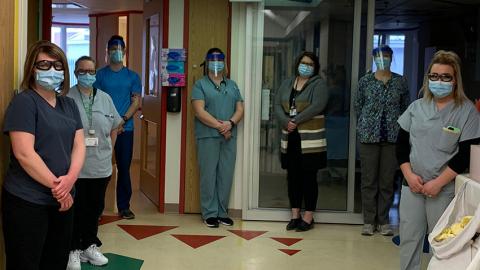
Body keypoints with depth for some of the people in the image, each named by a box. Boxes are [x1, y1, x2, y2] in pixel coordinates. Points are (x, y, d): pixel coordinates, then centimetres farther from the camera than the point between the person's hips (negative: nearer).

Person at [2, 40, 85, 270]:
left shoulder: (69, 104, 12)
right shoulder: (24, 102, -10)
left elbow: (79, 145, 6)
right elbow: (24, 154, -18)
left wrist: (70, 178, -12)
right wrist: (56, 185, -13)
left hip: (62, 199, 7)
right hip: (27, 201, -7)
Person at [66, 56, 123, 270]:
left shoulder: (105, 98, 8)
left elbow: (114, 127, 17)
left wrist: (109, 150, 11)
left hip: (101, 166, 5)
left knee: (95, 208, 15)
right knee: (75, 209, 6)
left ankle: (90, 246, 31)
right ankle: (73, 250, 20)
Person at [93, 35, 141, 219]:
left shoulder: (132, 76, 9)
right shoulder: (100, 75, 5)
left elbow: (136, 102, 4)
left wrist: (123, 120, -11)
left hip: (125, 128, 1)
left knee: (124, 167, 4)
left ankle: (124, 206, 12)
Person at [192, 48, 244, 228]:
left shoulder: (232, 85, 17)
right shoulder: (200, 85, 3)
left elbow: (240, 109, 10)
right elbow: (199, 111, -9)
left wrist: (230, 123, -10)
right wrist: (219, 126, -14)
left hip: (229, 137, 4)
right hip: (208, 137, -4)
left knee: (226, 175, 5)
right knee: (208, 175, -2)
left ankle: (222, 212, 15)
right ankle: (209, 213, 7)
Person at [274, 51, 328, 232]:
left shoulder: (319, 84, -1)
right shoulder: (287, 83, 14)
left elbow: (317, 106, -16)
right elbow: (277, 105, 5)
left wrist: (296, 121, -17)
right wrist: (286, 122, -13)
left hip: (310, 140, -5)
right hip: (290, 139, 5)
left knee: (309, 178, 1)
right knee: (293, 178, 9)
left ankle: (308, 217, 10)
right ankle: (295, 216, 20)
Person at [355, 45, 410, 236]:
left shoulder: (400, 82, 4)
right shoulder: (365, 81, 2)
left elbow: (406, 108, 10)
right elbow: (358, 107, 9)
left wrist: (400, 129, 8)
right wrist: (365, 126, 8)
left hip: (392, 137, 1)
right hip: (368, 136, 0)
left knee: (387, 181, 5)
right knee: (369, 180, 3)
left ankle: (384, 221, 15)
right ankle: (369, 221, 12)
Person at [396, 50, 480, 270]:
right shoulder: (417, 107, 7)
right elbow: (402, 143, 8)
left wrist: (438, 182, -14)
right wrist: (409, 174, -6)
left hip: (444, 189, -3)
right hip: (412, 184, 4)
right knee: (408, 238, 9)